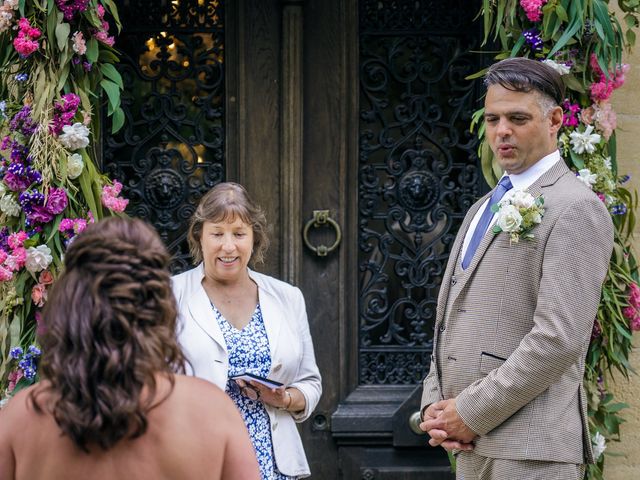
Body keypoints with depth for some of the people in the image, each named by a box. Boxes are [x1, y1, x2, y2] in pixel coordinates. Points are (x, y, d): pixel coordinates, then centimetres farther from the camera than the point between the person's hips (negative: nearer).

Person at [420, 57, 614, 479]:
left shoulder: (575, 210, -8)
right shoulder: (484, 209, 20)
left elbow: (559, 339, -17)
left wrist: (470, 413, -14)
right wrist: (435, 405, 4)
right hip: (472, 445, 8)